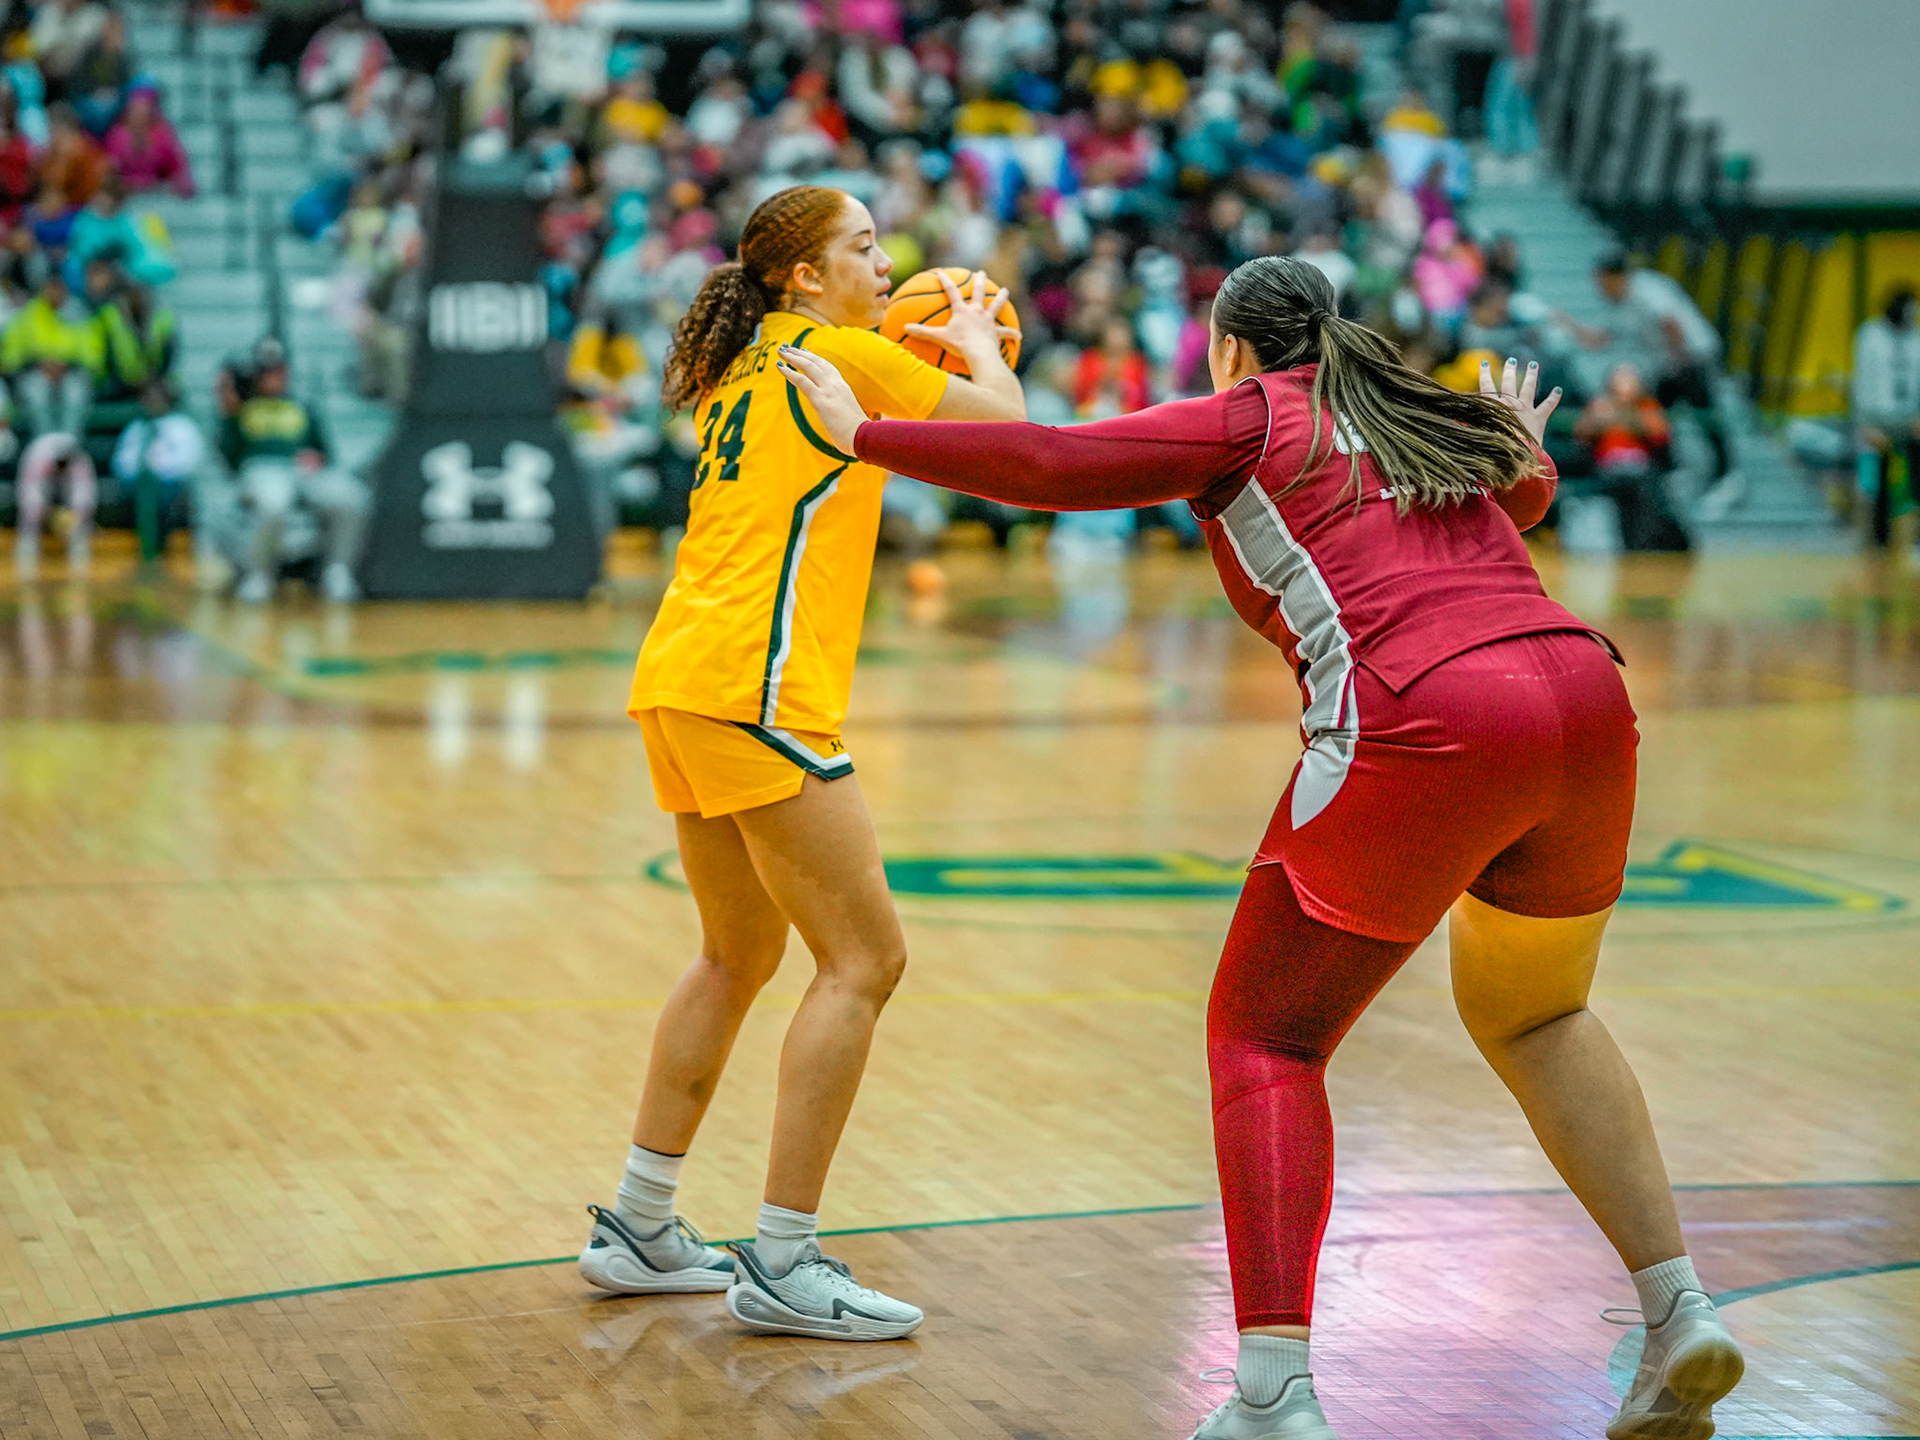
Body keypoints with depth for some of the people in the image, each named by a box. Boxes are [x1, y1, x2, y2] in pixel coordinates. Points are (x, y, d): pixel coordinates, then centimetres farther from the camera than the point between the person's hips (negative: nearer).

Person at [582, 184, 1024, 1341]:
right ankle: (782, 1266, -7)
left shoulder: (752, 369, 20)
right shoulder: (833, 354, -4)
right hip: (753, 689, -10)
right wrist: (974, 339, 18)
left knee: (741, 954, 21)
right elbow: (1007, 424, 0)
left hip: (680, 684, 10)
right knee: (865, 960, -6)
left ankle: (638, 1229, 24)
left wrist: (920, 346, 28)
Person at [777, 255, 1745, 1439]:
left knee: (1265, 1036, 6)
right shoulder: (1421, 415, 27)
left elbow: (1048, 465, 2)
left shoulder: (1248, 420, 11)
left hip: (1424, 728, -6)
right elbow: (1524, 488, 48)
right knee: (1533, 1016, 28)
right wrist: (1524, 446, 70)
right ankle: (1682, 1319, 21)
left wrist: (866, 433, 12)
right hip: (1585, 691, 6)